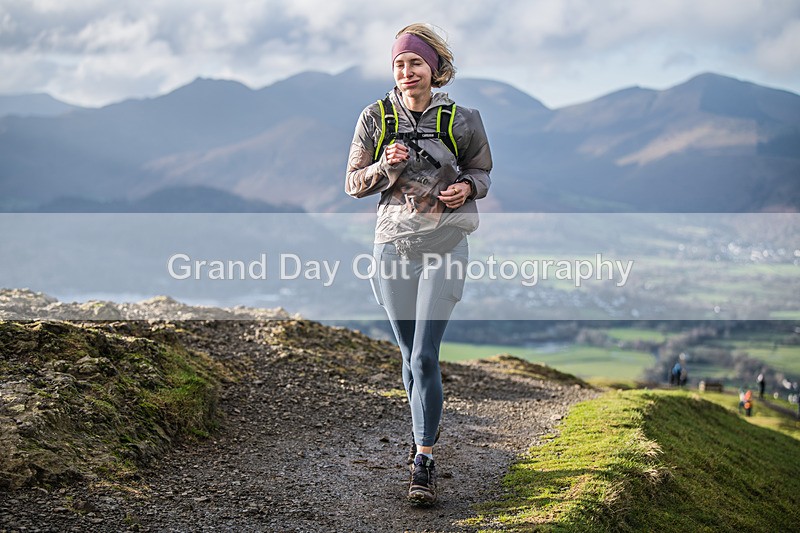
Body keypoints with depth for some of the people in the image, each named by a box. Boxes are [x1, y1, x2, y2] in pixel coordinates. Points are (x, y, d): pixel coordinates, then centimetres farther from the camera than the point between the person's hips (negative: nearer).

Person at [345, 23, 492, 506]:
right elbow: (354, 183, 6)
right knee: (410, 354, 12)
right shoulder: (376, 117, 2)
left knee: (425, 356, -11)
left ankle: (424, 460, -6)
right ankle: (425, 426, 37)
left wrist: (467, 187, -10)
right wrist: (386, 166, -14)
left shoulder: (460, 120, -1)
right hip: (394, 243, 3)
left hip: (445, 246, -2)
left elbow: (483, 171, 13)